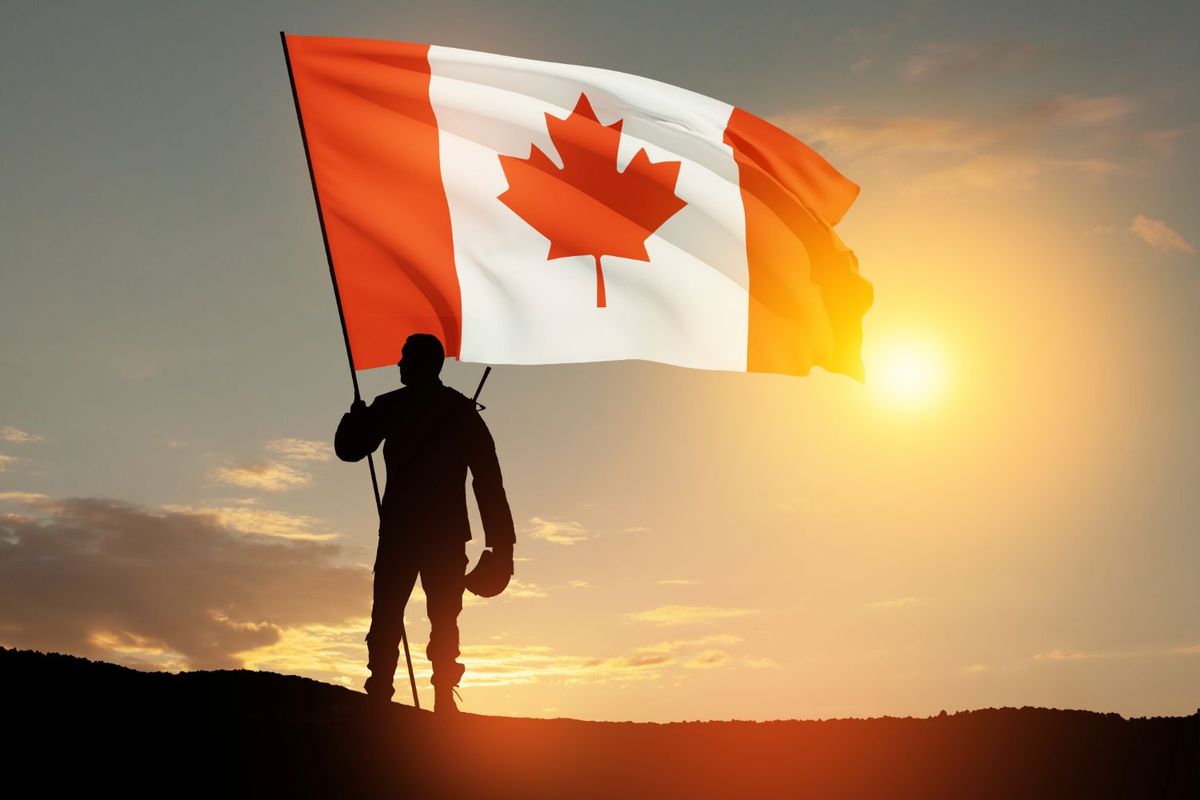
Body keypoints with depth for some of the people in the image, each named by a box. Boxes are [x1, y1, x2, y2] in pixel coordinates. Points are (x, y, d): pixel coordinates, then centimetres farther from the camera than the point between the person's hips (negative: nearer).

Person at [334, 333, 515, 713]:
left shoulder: (390, 406, 0)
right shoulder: (463, 410, 6)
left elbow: (348, 449, 6)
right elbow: (488, 479, 2)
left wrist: (357, 414, 25)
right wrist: (501, 541, 1)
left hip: (401, 530, -2)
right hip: (448, 532, 2)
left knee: (386, 619, 1)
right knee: (444, 622, 5)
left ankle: (378, 696, -7)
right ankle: (444, 700, -1)